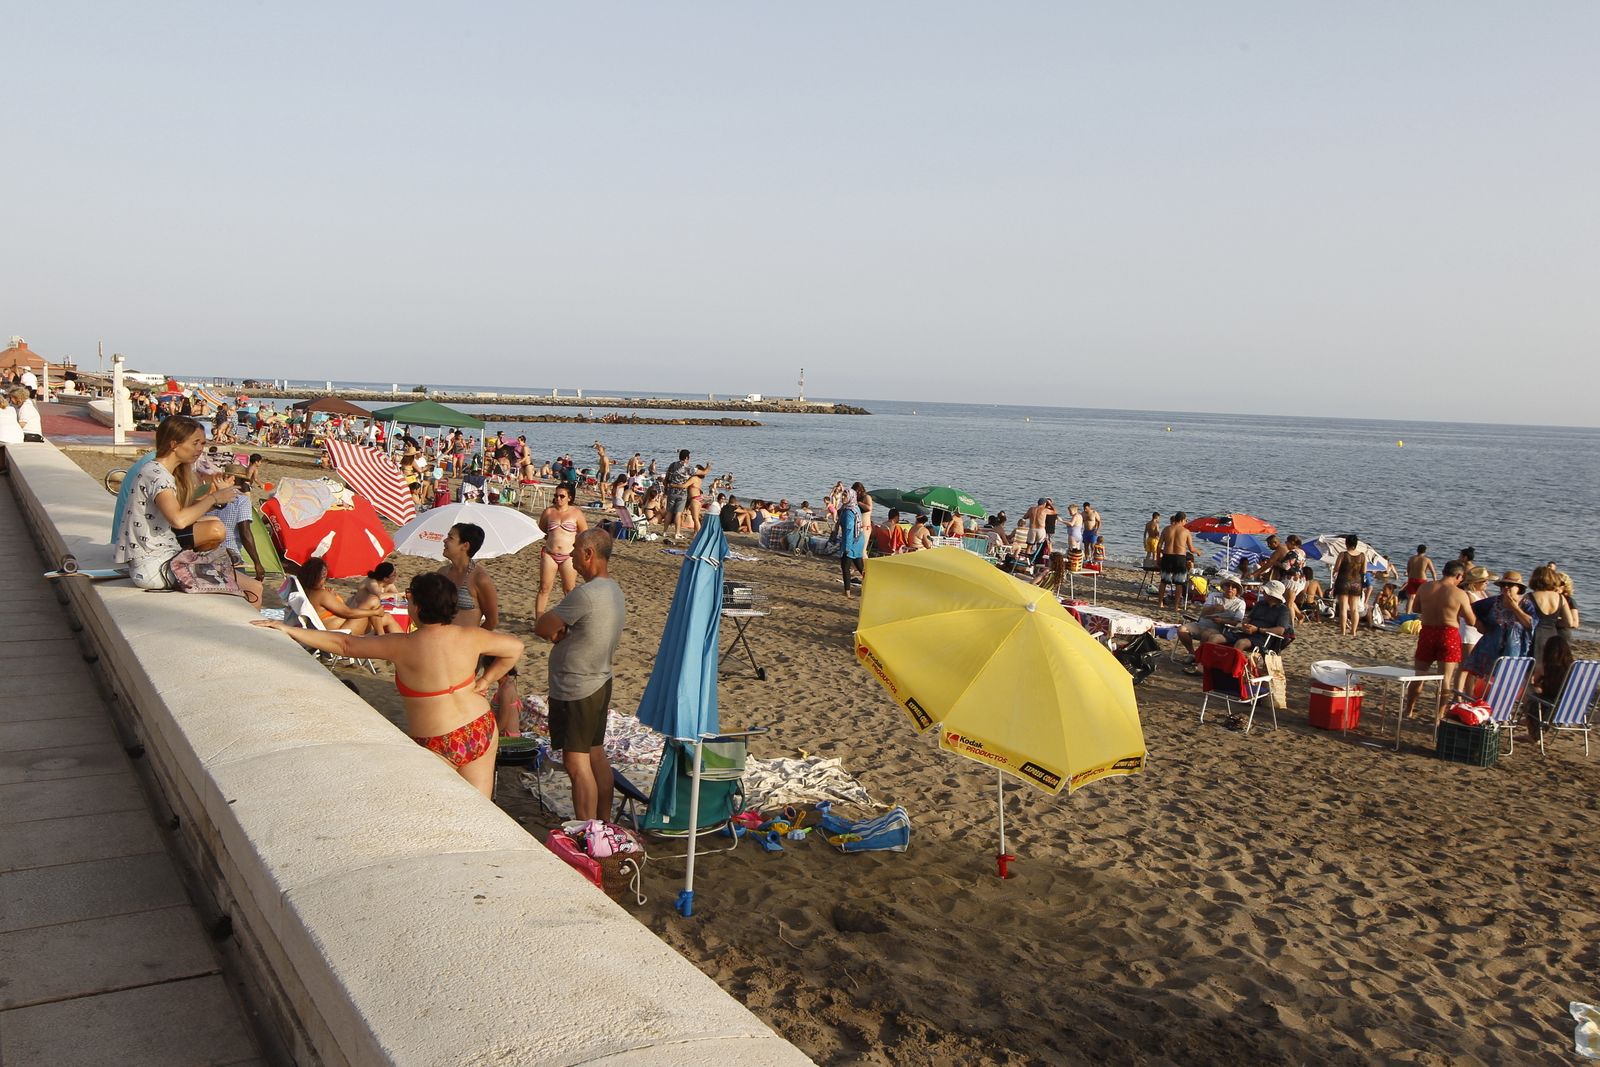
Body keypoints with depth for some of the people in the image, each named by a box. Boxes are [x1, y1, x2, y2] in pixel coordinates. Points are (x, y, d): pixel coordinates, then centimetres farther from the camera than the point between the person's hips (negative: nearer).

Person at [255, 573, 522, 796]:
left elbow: (344, 644, -7)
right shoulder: (468, 636, -5)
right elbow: (515, 646, 6)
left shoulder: (402, 646, -15)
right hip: (482, 731, 4)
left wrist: (289, 630, 2)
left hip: (437, 746, -4)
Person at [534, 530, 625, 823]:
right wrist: (562, 631, -5)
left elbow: (541, 628, -17)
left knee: (576, 763, -3)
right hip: (600, 682, 10)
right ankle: (603, 822, 27)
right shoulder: (614, 590, 6)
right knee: (596, 755, 18)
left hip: (575, 691, -10)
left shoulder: (585, 595, -25)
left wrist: (556, 631, 2)